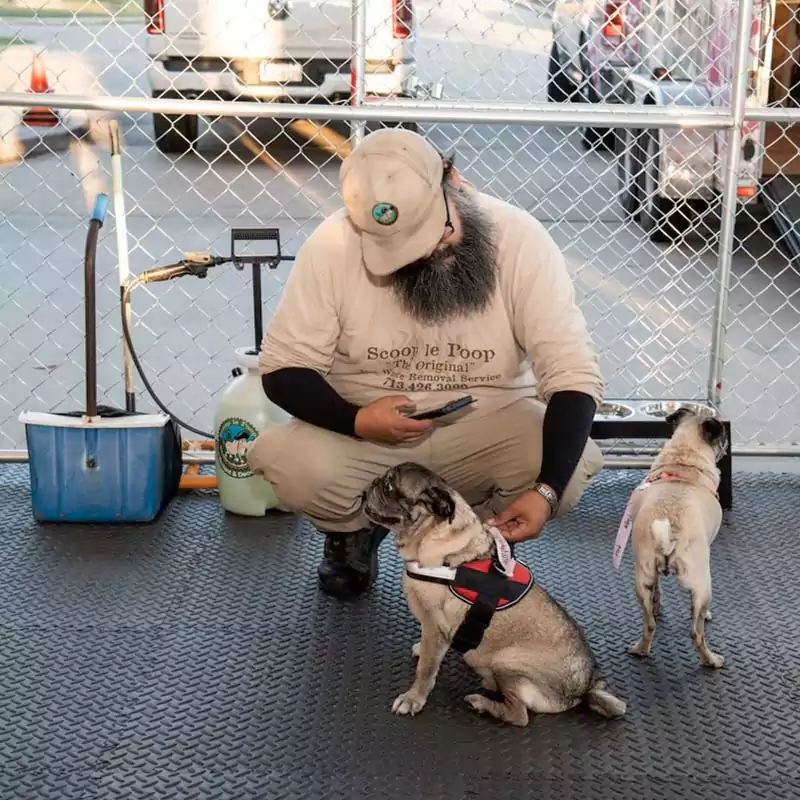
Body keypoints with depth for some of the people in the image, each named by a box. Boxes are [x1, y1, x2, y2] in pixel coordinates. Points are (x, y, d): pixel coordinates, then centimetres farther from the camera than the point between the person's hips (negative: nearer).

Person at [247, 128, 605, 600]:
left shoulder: (519, 238, -19)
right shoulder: (333, 247, -18)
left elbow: (574, 376, -20)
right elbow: (282, 370, -11)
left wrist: (546, 490, -34)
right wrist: (356, 419, -30)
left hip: (489, 427, 0)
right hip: (366, 433, 0)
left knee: (571, 467, -29)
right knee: (287, 462, -29)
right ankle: (356, 529, 8)